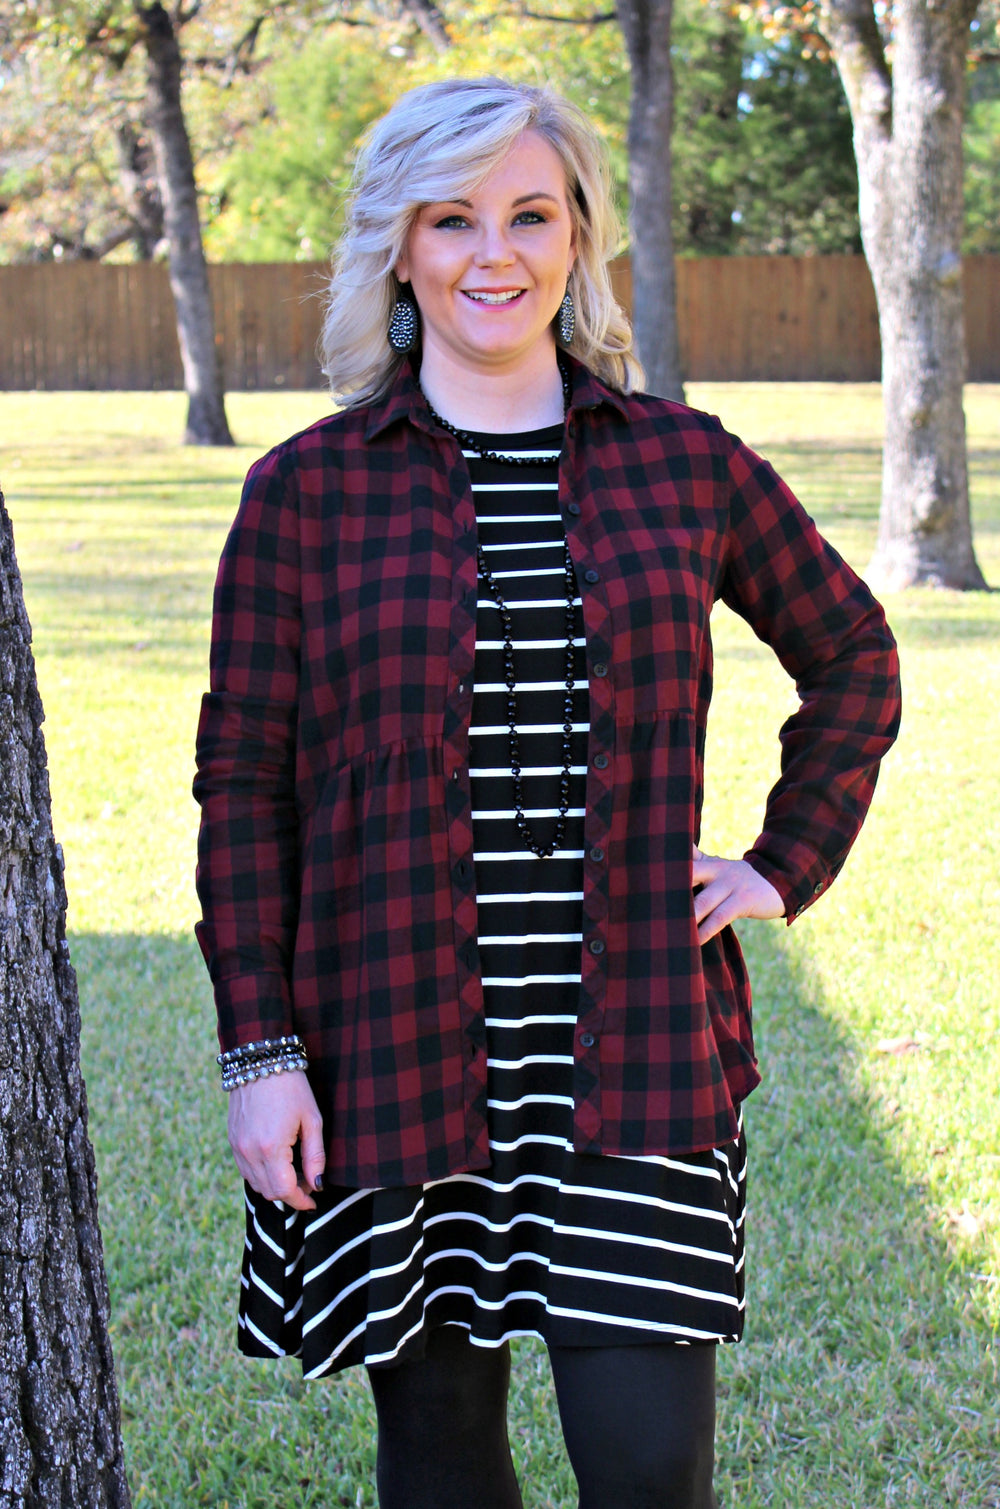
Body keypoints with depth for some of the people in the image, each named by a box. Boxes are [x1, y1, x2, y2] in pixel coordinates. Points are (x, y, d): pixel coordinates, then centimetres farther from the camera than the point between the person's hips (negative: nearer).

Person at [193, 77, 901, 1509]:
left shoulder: (686, 463, 5)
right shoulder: (306, 490, 1)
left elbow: (852, 655, 19)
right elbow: (242, 780, 2)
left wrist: (787, 864, 8)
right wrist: (258, 1052, -4)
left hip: (634, 1053, 1)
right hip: (393, 1055, 0)